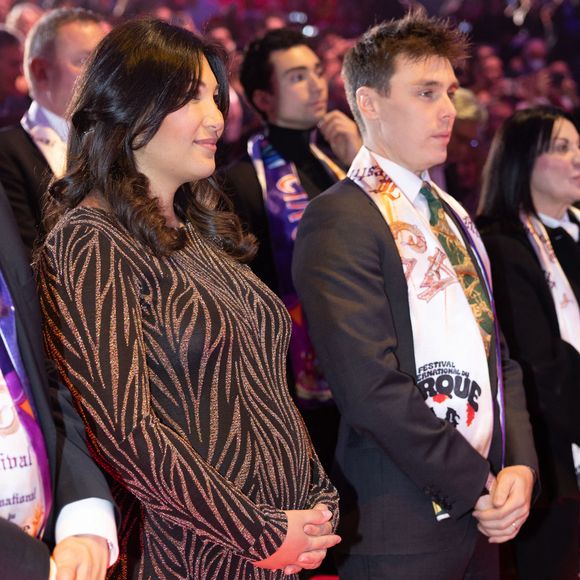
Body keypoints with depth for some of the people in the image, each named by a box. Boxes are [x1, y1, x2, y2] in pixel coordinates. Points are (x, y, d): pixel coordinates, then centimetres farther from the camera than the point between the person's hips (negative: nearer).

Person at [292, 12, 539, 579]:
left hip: (482, 515, 7)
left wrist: (519, 466, -3)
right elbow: (374, 385, -20)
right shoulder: (338, 223, -13)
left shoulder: (450, 214, 14)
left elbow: (497, 354, 12)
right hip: (403, 529, -7)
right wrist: (475, 486, -14)